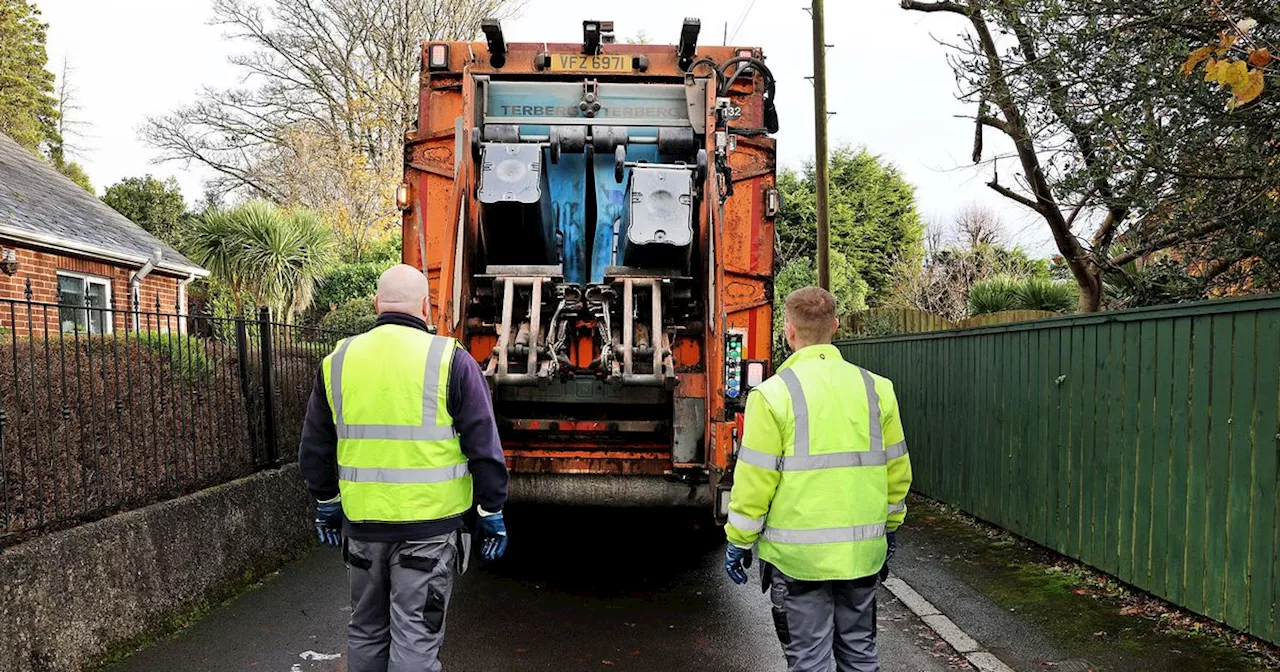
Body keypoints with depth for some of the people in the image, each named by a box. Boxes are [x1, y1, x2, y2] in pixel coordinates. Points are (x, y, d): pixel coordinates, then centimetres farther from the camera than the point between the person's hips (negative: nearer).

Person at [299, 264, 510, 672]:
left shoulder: (338, 361, 5)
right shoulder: (450, 360, -7)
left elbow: (315, 448, 14)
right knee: (416, 639, 3)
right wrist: (491, 514, 3)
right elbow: (484, 448, -7)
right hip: (429, 524, -4)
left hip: (361, 523, 4)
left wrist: (327, 505, 26)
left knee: (366, 633, 20)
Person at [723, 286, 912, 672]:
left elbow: (754, 481, -11)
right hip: (863, 551, 5)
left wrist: (739, 542, 0)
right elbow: (897, 470, 9)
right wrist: (890, 527, 23)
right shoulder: (876, 389, 2)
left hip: (798, 554, -4)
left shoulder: (774, 394, -12)